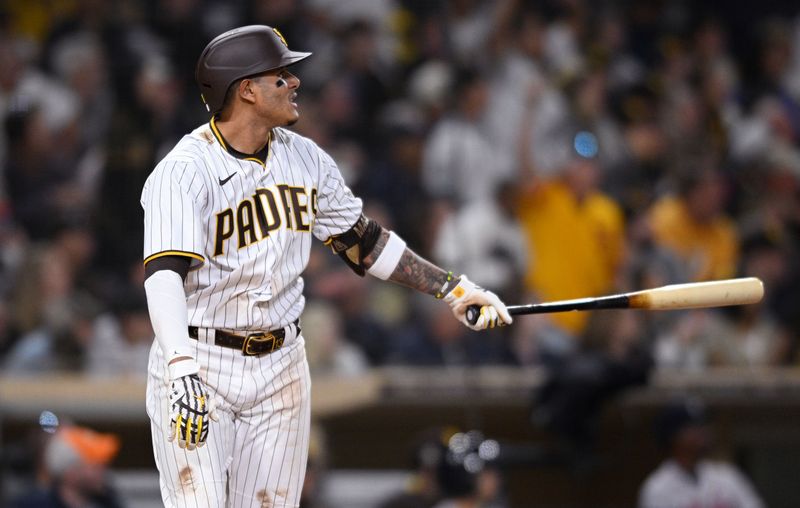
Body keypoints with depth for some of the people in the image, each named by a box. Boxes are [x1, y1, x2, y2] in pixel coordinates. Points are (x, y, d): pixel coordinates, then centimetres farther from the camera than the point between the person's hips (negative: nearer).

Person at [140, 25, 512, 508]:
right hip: (199, 363, -6)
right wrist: (182, 372, -43)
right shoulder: (184, 171, -17)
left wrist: (454, 287, 13)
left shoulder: (305, 158, 5)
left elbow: (361, 240, 18)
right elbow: (164, 272, -29)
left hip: (281, 366, 6)